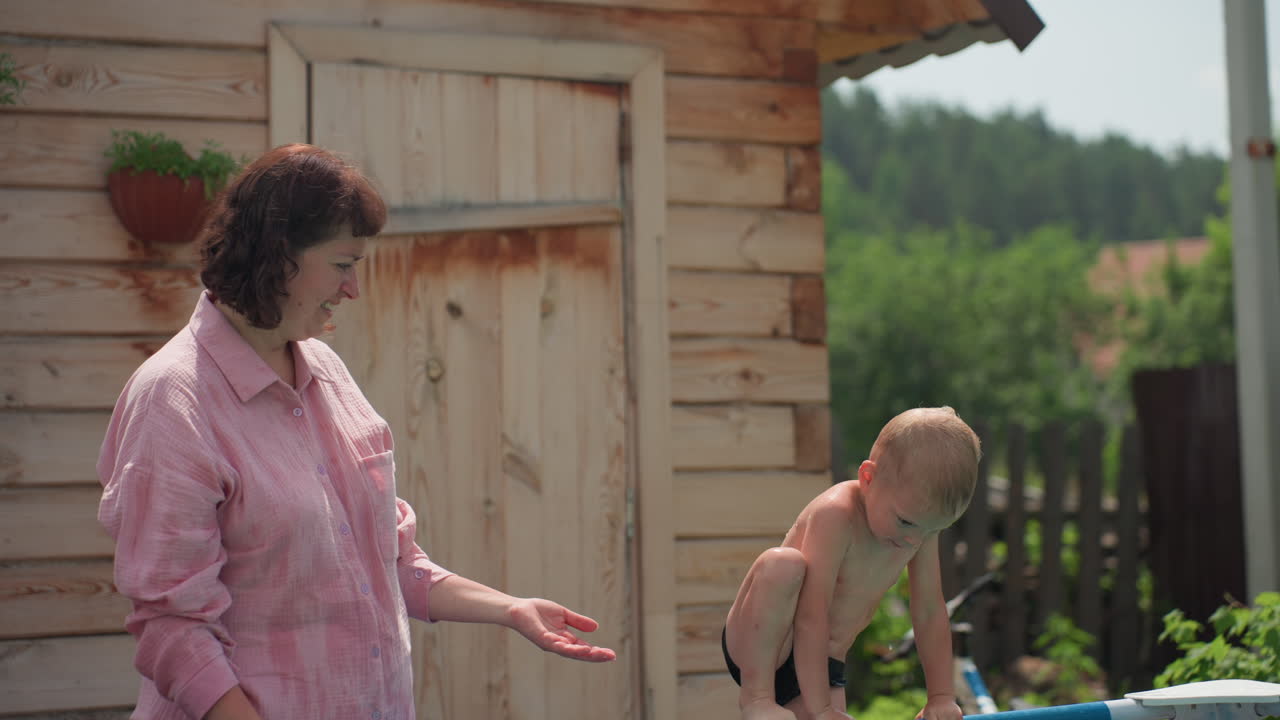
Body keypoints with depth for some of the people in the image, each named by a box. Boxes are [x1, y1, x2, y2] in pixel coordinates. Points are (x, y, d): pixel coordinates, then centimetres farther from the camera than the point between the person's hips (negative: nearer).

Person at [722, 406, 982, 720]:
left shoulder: (922, 518, -3)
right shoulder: (836, 516, -25)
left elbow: (930, 614, 5)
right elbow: (811, 618, -29)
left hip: (822, 665, 6)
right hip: (756, 648, -6)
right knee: (783, 565, -35)